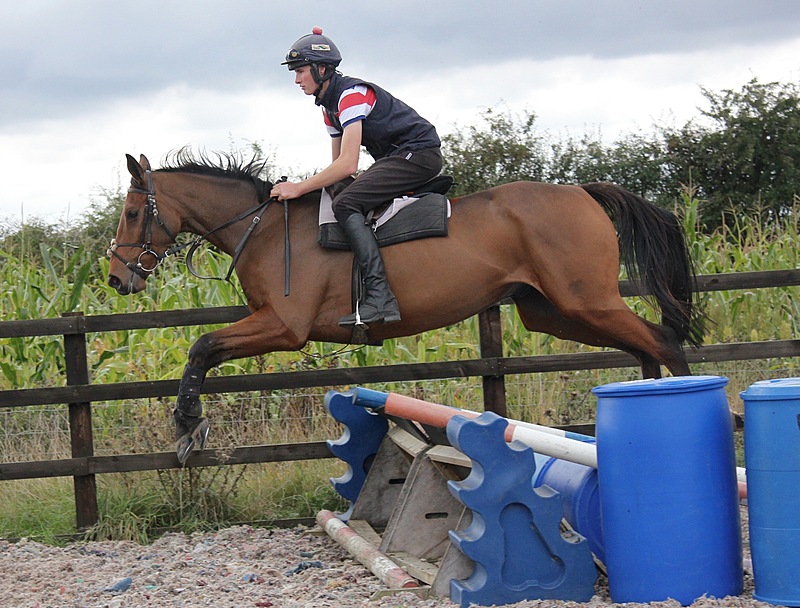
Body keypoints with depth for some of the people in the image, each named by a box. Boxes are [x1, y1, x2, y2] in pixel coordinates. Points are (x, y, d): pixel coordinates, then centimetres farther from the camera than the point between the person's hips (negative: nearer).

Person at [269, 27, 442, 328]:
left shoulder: (351, 94, -18)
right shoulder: (329, 104, 14)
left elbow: (347, 165, -27)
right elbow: (338, 163, 20)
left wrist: (300, 188, -21)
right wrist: (314, 184, 4)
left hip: (419, 153, -11)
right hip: (397, 157, 11)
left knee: (345, 204, -23)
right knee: (334, 198, 6)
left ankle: (379, 298, -32)